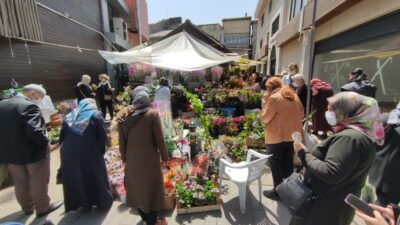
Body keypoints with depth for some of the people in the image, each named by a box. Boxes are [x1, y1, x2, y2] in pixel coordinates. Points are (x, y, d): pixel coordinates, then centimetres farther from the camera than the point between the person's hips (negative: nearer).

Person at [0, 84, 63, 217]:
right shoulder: (29, 106, -23)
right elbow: (34, 131, -32)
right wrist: (45, 143, -17)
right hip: (33, 152, -7)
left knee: (21, 183, 23)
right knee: (39, 182, 12)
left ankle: (27, 207, 41)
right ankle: (42, 208, 28)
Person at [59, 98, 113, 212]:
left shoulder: (69, 116, 12)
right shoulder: (95, 115, -3)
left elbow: (62, 137, 11)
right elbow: (102, 137, -9)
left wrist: (65, 149, 20)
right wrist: (101, 151, 3)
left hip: (69, 153, 4)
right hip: (91, 153, -4)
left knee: (74, 178, 19)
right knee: (96, 176, 13)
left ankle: (78, 202, 35)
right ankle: (103, 201, 27)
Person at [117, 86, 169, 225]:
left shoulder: (123, 115, -4)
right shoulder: (152, 113, -17)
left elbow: (121, 140, 2)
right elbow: (159, 139, -13)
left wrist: (124, 157, 15)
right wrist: (164, 156, 0)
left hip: (132, 159, 4)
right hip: (149, 158, -4)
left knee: (137, 187, 22)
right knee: (151, 188, 15)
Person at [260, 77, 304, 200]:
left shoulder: (274, 98, -16)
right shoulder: (294, 96, 8)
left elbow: (265, 118, -13)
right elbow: (301, 115, 16)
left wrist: (265, 101, -7)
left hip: (276, 137, -7)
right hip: (292, 135, 7)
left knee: (276, 165, 8)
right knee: (288, 164, 19)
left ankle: (278, 191, 20)